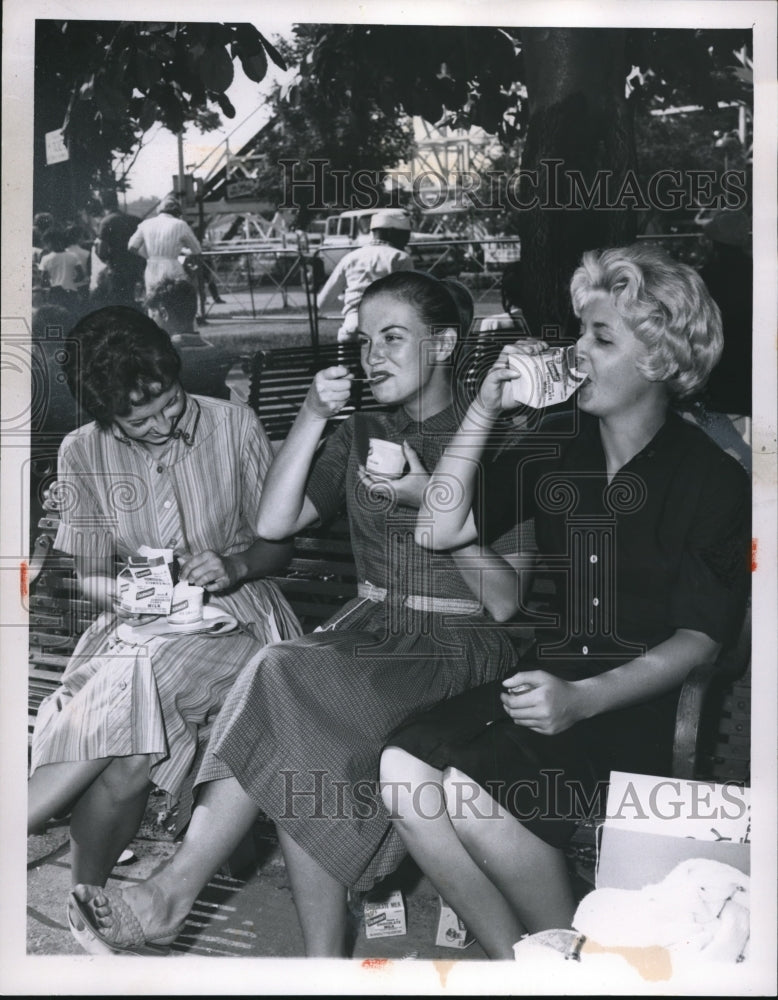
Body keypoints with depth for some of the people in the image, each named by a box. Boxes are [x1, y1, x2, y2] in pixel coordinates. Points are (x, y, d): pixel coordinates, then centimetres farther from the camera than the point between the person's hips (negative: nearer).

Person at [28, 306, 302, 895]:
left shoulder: (235, 426, -3)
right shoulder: (83, 453, 1)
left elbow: (279, 544, 2)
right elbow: (88, 575, 4)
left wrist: (235, 566, -20)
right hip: (136, 624, 2)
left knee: (131, 684, -30)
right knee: (129, 755, -28)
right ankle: (84, 900, -9)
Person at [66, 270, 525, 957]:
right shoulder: (361, 433, 16)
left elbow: (503, 602, -6)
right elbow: (274, 523, 3)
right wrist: (311, 419, -5)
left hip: (462, 644, -4)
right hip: (370, 626, 5)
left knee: (289, 682, -31)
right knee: (300, 747, -30)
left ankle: (171, 895, -23)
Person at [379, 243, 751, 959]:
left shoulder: (714, 482, -5)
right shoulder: (557, 449, 8)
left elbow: (700, 638, -8)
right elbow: (438, 531, 3)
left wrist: (586, 699, -23)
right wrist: (484, 410, -4)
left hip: (644, 706, -5)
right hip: (549, 678, 5)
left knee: (472, 791, -28)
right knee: (403, 768, -21)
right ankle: (514, 959, -2)